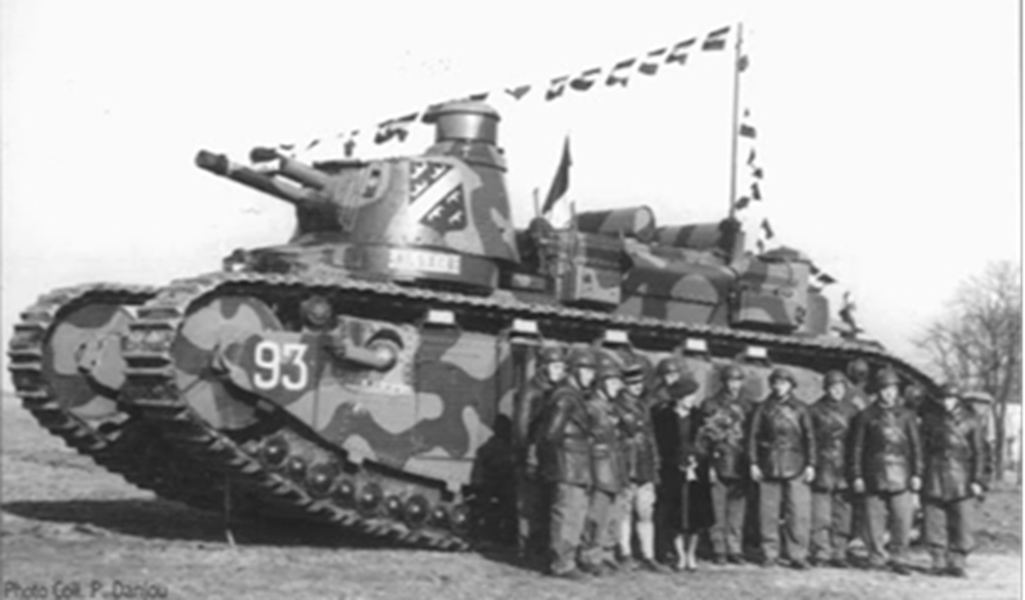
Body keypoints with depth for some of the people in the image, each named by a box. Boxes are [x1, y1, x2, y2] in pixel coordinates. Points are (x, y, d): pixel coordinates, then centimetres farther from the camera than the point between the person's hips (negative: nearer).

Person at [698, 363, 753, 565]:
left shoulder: (748, 406, 13)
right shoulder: (711, 405, 3)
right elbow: (703, 437, 1)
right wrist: (709, 465, -5)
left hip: (741, 467, 3)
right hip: (720, 466, -3)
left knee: (738, 512, 3)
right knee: (719, 512, -3)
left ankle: (735, 550, 8)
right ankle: (719, 551, 3)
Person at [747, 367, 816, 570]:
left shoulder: (800, 409, 8)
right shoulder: (763, 409, 8)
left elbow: (809, 437, 8)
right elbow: (753, 436, 8)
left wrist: (810, 464, 2)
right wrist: (753, 463, 1)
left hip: (795, 467, -1)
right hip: (769, 467, 1)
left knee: (798, 513, -6)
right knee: (768, 513, 1)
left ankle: (798, 555, -1)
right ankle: (769, 554, 10)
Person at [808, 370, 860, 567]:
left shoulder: (852, 411, 10)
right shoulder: (816, 410, 4)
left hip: (845, 469, 2)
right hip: (823, 468, -2)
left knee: (842, 513, 3)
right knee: (821, 514, -7)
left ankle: (838, 553, 8)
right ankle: (821, 552, -4)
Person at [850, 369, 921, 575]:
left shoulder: (906, 415, 9)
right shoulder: (867, 416, 6)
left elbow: (915, 446, 10)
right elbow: (858, 447, 7)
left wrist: (916, 474, 3)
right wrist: (857, 475, 2)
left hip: (900, 476, 1)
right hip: (874, 477, -1)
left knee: (902, 519, -5)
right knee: (875, 520, 0)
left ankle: (899, 559, 4)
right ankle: (876, 558, 10)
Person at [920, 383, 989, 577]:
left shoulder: (970, 421, 3)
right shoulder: (930, 417, 8)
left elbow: (979, 452, 3)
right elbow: (923, 446, 10)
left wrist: (977, 480, -3)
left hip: (961, 479, -1)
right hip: (934, 480, 1)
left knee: (962, 523, -2)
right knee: (935, 523, 0)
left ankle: (957, 563, 6)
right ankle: (938, 562, 9)